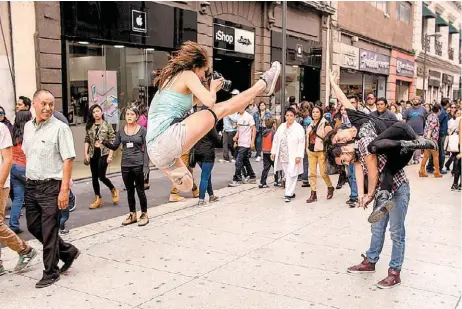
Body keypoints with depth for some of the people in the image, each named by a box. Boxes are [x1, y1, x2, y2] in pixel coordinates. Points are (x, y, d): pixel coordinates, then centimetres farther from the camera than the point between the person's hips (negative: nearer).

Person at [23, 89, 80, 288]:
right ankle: (68, 251, 32)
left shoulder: (60, 128, -12)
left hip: (51, 185, -7)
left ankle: (50, 272, 18)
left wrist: (64, 190, -20)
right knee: (33, 227, 15)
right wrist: (28, 180, 13)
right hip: (31, 185, 7)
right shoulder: (28, 126, 9)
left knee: (49, 230, 2)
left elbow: (68, 160, -15)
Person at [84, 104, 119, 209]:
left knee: (101, 176, -10)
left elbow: (112, 141, -6)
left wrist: (110, 155, -12)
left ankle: (113, 190, 18)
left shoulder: (107, 125, -3)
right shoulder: (90, 126, 7)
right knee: (94, 177, 6)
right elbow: (87, 140, 7)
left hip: (103, 154, -4)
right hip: (93, 154, 4)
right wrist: (86, 154, -3)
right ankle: (98, 199, 17)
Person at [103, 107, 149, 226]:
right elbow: (114, 146, 8)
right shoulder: (121, 131, 6)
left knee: (140, 190, 4)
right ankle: (132, 215, 24)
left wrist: (145, 166, -12)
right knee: (130, 191, 13)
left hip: (138, 165, -4)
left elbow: (145, 149, -5)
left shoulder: (142, 130, -3)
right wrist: (104, 142, -11)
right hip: (125, 165, 4)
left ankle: (144, 215, 17)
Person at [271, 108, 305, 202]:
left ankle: (288, 194, 0)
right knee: (287, 175, 11)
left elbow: (301, 143, -12)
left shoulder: (299, 128, -6)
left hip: (293, 157, -5)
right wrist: (273, 151, 10)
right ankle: (291, 192, 23)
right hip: (283, 156, 5)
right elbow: (276, 140, 16)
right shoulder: (281, 127, 12)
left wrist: (299, 155, -17)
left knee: (291, 175, -6)